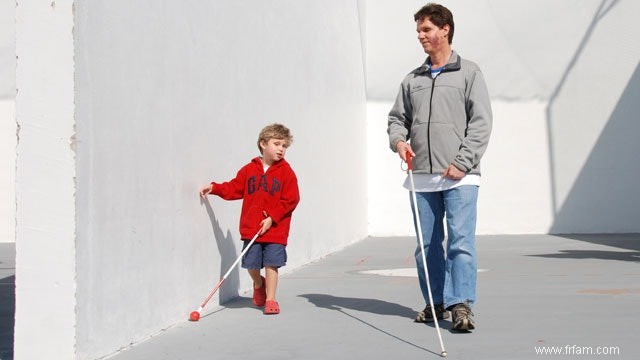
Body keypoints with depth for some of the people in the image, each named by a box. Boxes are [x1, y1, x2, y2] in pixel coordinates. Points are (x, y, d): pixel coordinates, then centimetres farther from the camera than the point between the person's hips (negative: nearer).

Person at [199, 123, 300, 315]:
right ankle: (258, 284, 37)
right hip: (251, 228, 2)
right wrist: (214, 188, -1)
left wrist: (272, 218, -13)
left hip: (275, 229, -2)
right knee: (251, 264, 6)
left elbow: (291, 200, -7)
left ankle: (270, 299, 9)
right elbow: (234, 188, 11)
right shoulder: (249, 170, 6)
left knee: (271, 263, -2)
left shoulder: (286, 172, -3)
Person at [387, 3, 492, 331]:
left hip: (459, 177, -5)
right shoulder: (412, 80, 17)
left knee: (460, 241, -12)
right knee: (427, 244, 9)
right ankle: (436, 302, 19)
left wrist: (462, 163, -12)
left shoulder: (469, 73, 5)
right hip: (421, 177, 5)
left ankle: (461, 305, -12)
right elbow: (397, 117, 20)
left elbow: (481, 122, -2)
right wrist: (398, 140, -4)